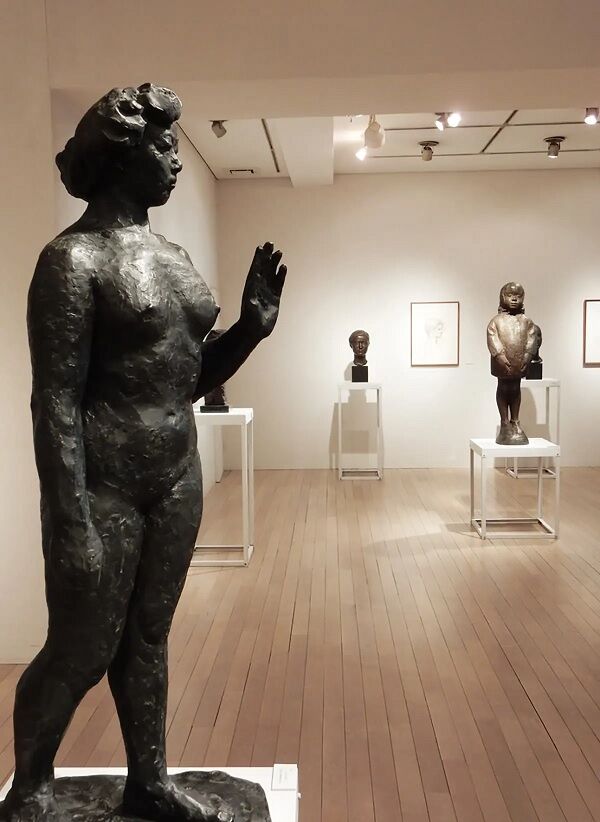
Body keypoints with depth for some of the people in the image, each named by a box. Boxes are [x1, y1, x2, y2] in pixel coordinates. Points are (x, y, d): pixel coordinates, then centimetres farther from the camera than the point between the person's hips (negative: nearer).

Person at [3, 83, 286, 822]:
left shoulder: (171, 255, 10)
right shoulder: (74, 258, -13)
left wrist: (252, 325, 0)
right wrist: (73, 524, -21)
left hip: (176, 476, 7)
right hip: (103, 485, -7)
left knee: (148, 638, 18)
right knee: (80, 652, 8)